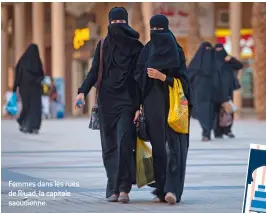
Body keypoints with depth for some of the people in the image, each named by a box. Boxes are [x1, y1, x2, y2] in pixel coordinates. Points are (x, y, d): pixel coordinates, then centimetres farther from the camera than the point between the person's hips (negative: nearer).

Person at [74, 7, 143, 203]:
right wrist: (83, 91, -11)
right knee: (110, 146, 3)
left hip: (127, 101, -3)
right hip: (107, 101, 3)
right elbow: (94, 71, 6)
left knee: (124, 144, -16)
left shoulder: (136, 47, 1)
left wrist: (139, 106, -8)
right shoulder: (103, 45, 9)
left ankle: (124, 189, -16)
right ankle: (114, 189, 8)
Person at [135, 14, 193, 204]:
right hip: (152, 105, 4)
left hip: (172, 105, -4)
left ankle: (173, 190, -21)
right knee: (158, 146, 4)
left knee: (172, 146, -14)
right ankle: (161, 190, 9)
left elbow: (182, 80, -5)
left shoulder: (176, 52, -1)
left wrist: (162, 77, -19)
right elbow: (138, 80, 10)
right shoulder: (146, 52, 10)